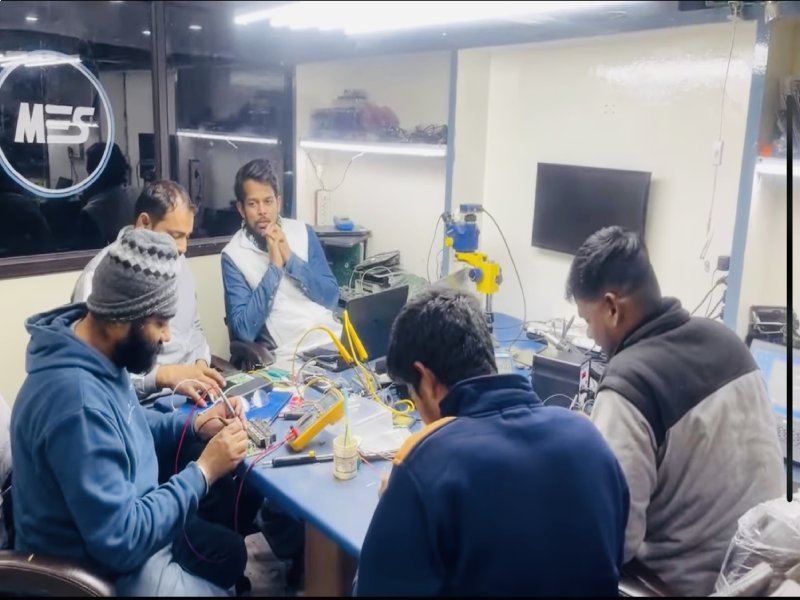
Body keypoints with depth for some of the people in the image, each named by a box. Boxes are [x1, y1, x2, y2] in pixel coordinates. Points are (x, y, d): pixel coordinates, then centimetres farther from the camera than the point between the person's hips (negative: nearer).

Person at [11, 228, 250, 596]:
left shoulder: (97, 353, -8)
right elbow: (122, 542, -34)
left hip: (126, 524, 9)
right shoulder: (77, 401, -38)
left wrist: (193, 426, -3)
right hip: (107, 570, -8)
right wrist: (203, 471, -24)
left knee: (231, 551, 23)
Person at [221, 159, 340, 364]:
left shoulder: (303, 232, 7)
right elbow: (244, 331, -10)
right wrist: (274, 267, -13)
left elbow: (331, 297, 3)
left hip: (331, 337, 4)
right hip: (289, 355, -3)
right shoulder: (233, 255, -2)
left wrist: (290, 259, -9)